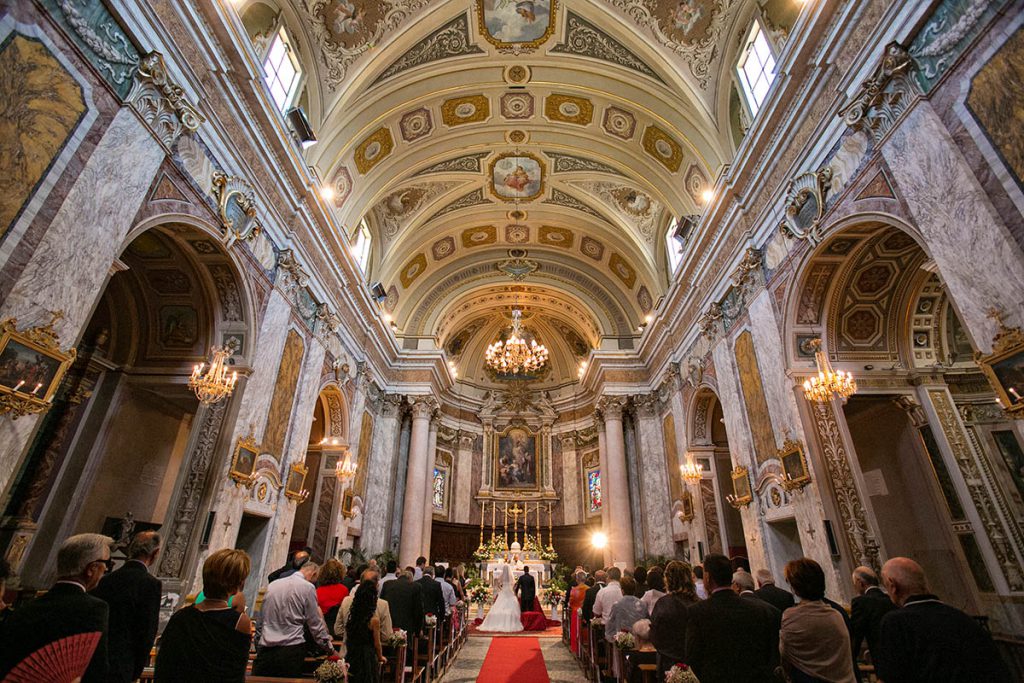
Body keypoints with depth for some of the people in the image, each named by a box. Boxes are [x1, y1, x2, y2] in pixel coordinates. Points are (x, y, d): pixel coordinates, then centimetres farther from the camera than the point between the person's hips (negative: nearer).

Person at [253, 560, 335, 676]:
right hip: (291, 650, -5)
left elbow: (262, 618, 18)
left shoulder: (272, 585, 10)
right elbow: (315, 624, -3)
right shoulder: (308, 587, -8)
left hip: (265, 649, 5)